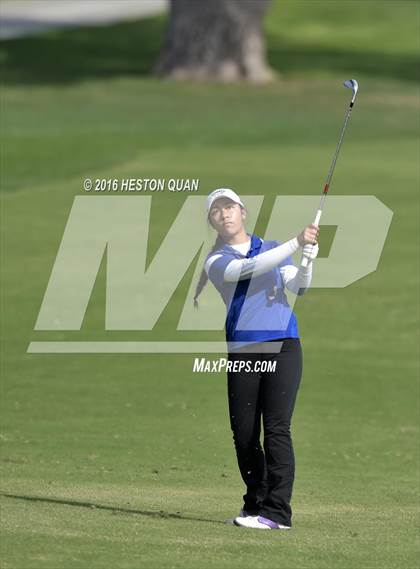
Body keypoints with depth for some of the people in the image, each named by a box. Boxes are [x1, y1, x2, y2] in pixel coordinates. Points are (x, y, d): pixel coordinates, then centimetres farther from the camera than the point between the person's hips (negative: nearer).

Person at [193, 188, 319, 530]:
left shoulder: (273, 248, 17)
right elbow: (249, 268, -13)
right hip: (242, 352, 0)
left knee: (277, 428, -11)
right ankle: (256, 504, 19)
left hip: (283, 345, 0)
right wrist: (296, 244, -22)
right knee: (244, 434, 1)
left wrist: (307, 263, -20)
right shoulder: (217, 261, 7)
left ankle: (277, 511, -15)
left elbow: (297, 287, 1)